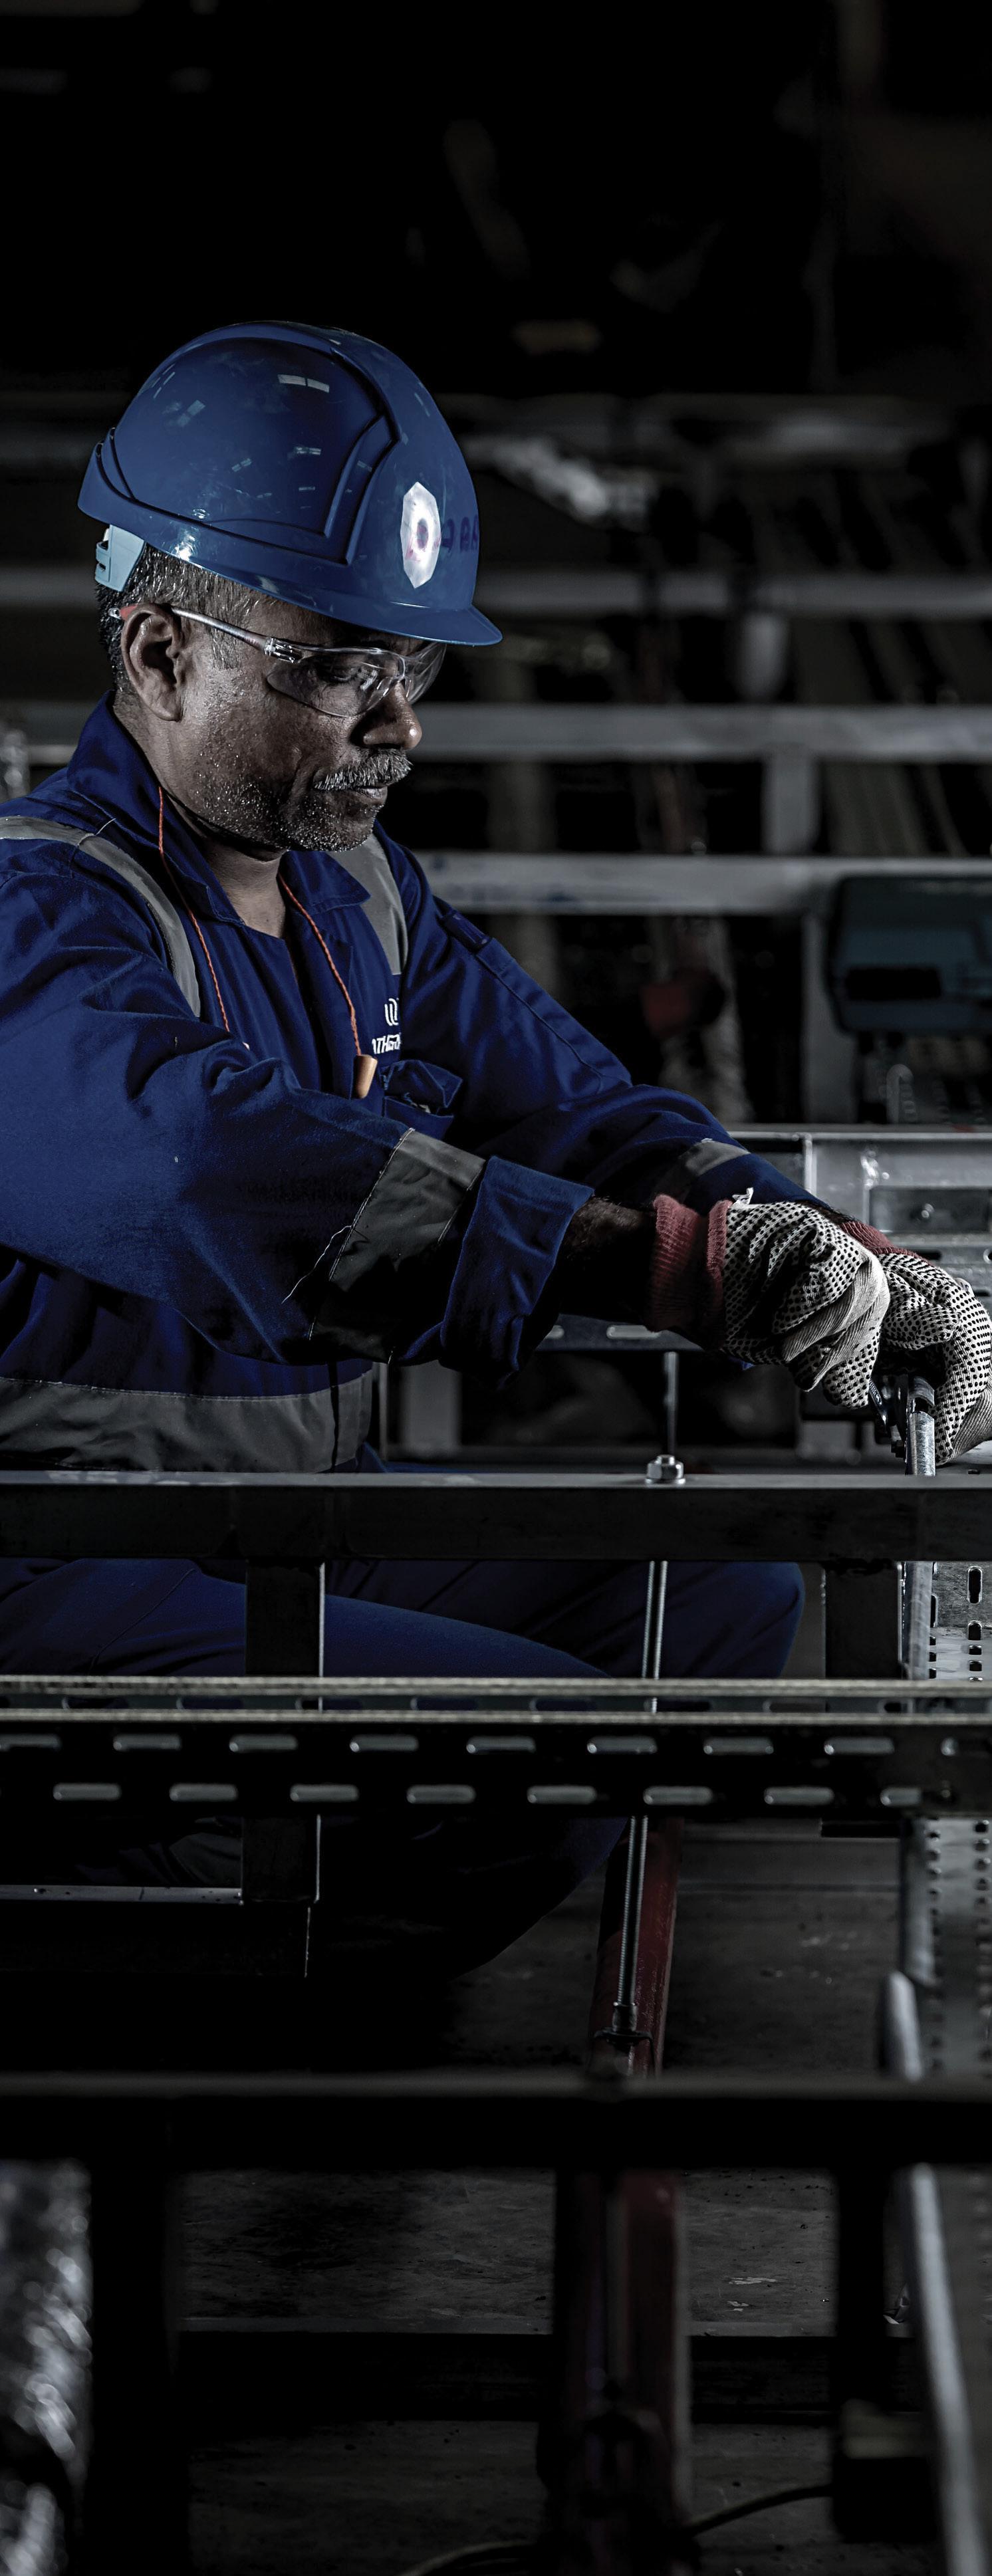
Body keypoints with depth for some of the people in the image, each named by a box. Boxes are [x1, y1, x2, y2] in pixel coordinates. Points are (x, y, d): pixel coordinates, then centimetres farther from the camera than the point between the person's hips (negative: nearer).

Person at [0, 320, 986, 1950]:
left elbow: (576, 1111, 10)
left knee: (730, 1598, 10)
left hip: (289, 1532, 10)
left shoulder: (358, 898, 12)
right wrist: (687, 1265, -43)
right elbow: (232, 1169, -39)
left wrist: (850, 1273, -11)